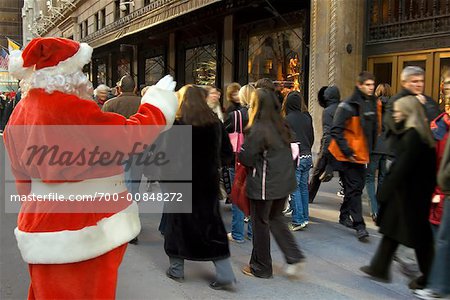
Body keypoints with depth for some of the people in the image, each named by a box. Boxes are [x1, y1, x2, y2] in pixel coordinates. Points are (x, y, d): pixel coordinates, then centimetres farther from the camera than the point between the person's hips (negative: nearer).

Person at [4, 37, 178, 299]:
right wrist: (161, 98, -3)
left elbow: (23, 175, 13)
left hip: (41, 224, 9)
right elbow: (128, 137, -15)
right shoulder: (70, 108, -22)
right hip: (85, 230, -8)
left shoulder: (19, 113, 5)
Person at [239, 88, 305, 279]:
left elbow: (245, 158, -17)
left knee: (260, 223, 8)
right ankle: (294, 257, 15)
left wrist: (240, 154, 5)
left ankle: (260, 268, 21)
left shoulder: (257, 129, -18)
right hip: (284, 181, 7)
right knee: (276, 218, 22)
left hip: (264, 184, -7)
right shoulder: (281, 126, 5)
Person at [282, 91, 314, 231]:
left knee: (295, 189, -1)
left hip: (296, 158, -6)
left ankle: (298, 220, 0)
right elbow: (312, 137, 14)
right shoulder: (307, 117, 6)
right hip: (307, 156, 6)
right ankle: (305, 217, 22)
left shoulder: (287, 119, -13)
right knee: (304, 187, 14)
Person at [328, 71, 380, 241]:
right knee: (354, 189, -5)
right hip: (349, 155, -8)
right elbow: (336, 130, -17)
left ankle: (344, 215, 34)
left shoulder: (373, 104, 8)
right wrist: (347, 151, -19)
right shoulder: (348, 106, -15)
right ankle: (359, 225, -1)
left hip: (362, 154, 8)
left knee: (357, 187, 16)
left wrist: (370, 149, 14)